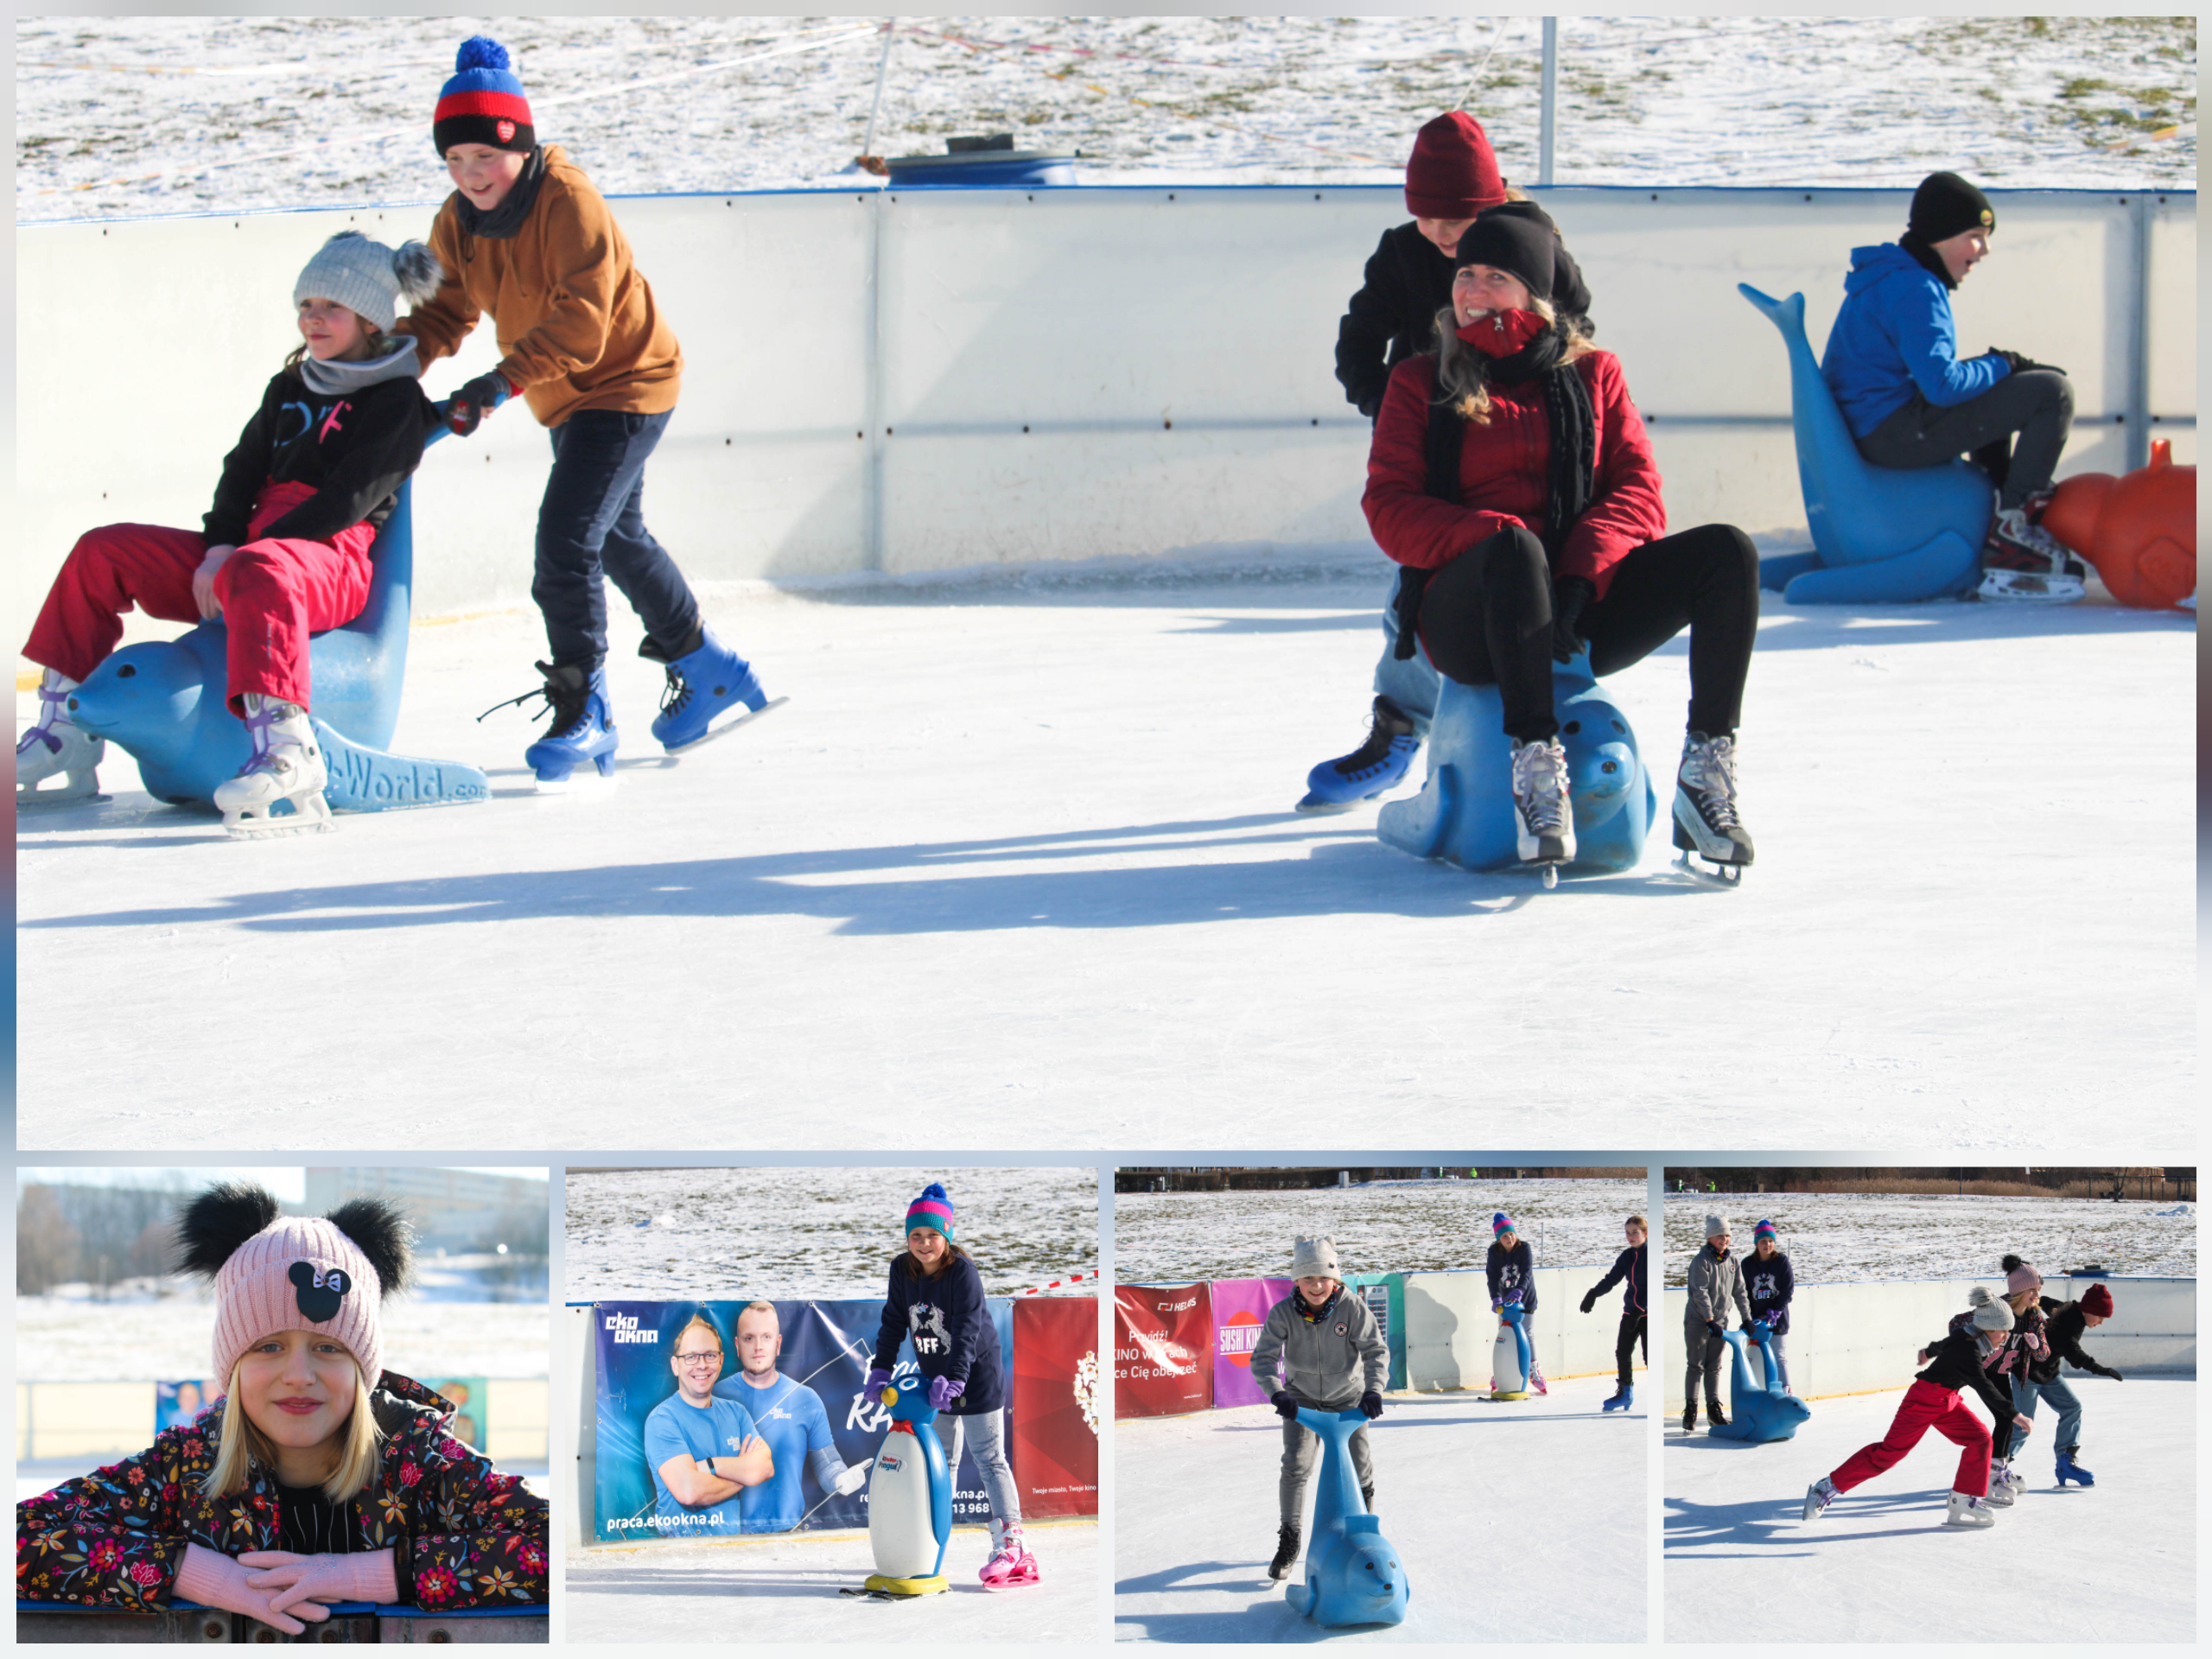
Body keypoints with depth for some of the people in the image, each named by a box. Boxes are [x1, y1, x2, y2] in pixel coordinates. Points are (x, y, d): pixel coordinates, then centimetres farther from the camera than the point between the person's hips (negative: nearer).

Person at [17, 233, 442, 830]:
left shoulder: (398, 403, -1)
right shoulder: (289, 388, 24)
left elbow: (346, 503, -12)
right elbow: (243, 471, 15)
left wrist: (240, 556, -17)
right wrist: (219, 548, -6)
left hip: (334, 562, -8)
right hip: (252, 548, 8)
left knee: (258, 573, -44)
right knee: (101, 553, -1)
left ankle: (287, 751, -60)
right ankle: (64, 736, -2)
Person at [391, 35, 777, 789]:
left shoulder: (568, 201, -25)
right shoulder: (459, 223, -1)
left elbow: (582, 320, -32)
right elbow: (444, 314, 3)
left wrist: (500, 382, -39)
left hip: (626, 384, -9)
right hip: (566, 401, 9)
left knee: (567, 541, -19)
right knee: (617, 540, 22)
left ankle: (583, 715, -11)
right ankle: (715, 676, 40)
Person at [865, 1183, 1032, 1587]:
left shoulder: (962, 1272, -21)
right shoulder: (902, 1270, -3)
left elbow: (967, 1329, -28)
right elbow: (893, 1322, 5)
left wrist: (954, 1379, -37)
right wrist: (881, 1370, -5)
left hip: (976, 1375, -6)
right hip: (935, 1377, 6)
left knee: (989, 1459, -7)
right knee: (940, 1460, 13)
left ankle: (1011, 1544, -6)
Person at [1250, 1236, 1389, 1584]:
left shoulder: (1353, 1309, -20)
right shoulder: (1283, 1313, -19)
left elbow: (1376, 1351, -22)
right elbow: (1263, 1358, -21)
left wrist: (1373, 1390, -38)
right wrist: (1277, 1394, -38)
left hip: (1348, 1398, 0)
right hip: (1302, 1398, 0)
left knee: (1358, 1471, 4)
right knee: (1295, 1465, -14)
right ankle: (1289, 1539, -3)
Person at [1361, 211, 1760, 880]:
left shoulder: (1591, 374, 15)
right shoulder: (1420, 384, 11)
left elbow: (1638, 489, 4)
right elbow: (1390, 509, -1)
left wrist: (1582, 574, -17)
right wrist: (1498, 541, -20)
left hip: (1580, 607, 3)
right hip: (1469, 617, -3)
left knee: (1727, 551, -20)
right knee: (1514, 546, -38)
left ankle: (1708, 767, -25)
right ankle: (1535, 760, -41)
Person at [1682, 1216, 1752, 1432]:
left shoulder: (1732, 1262, 7)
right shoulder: (1701, 1261, -13)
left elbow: (1739, 1292, 13)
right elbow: (1700, 1293, -18)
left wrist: (1746, 1319, 9)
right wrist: (1710, 1321, -22)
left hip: (1720, 1321, 5)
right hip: (1698, 1321, -5)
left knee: (1714, 1367, 10)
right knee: (1696, 1366, -2)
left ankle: (1714, 1410, 15)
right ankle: (1690, 1411, 4)